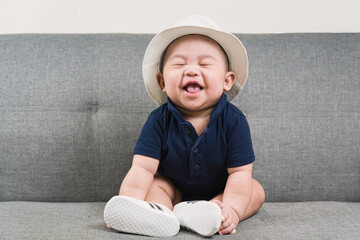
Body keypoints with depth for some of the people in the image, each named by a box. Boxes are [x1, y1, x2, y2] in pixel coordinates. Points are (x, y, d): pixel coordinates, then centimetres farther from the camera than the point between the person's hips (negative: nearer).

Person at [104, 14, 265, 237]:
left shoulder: (233, 120, -21)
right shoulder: (160, 120, -19)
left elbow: (240, 172, -23)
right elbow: (143, 168, -26)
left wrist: (232, 210, -40)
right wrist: (128, 206, -42)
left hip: (218, 191, 0)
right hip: (175, 189, 1)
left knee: (256, 191, -20)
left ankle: (207, 210, -42)